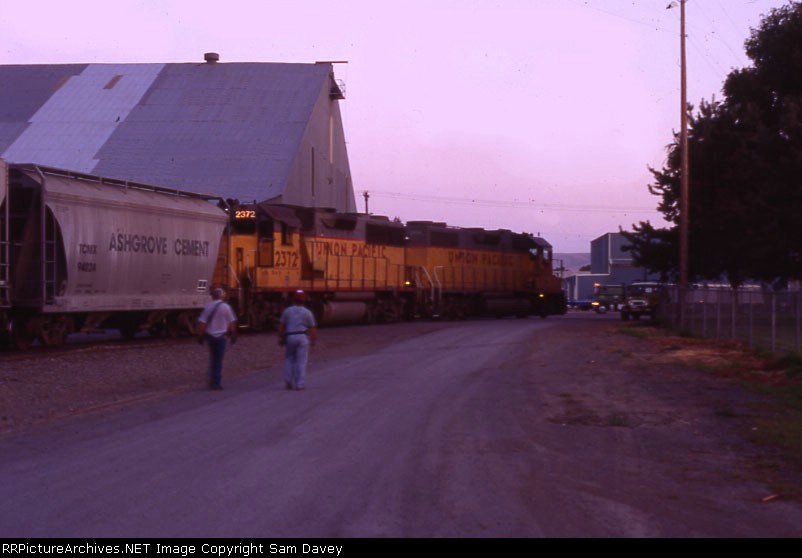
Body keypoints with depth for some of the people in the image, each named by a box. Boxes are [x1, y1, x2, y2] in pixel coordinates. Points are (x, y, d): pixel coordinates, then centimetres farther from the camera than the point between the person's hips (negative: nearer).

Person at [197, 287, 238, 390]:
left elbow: (201, 322, -5)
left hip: (209, 335, 3)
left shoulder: (207, 307, -3)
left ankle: (212, 380, 19)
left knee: (213, 358, 20)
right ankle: (216, 383, 3)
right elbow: (232, 323, -1)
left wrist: (200, 336, 1)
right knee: (218, 360, 3)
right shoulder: (226, 307, -8)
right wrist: (233, 335, 11)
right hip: (220, 336, -3)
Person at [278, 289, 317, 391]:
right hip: (302, 337, -2)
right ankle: (300, 384, -2)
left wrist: (280, 338, 11)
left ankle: (288, 382, 5)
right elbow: (313, 328, 0)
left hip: (289, 337, 2)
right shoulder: (307, 313, -1)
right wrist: (313, 340, 12)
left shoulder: (287, 311, 3)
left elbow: (281, 326, 3)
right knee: (301, 361, 2)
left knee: (289, 360, 16)